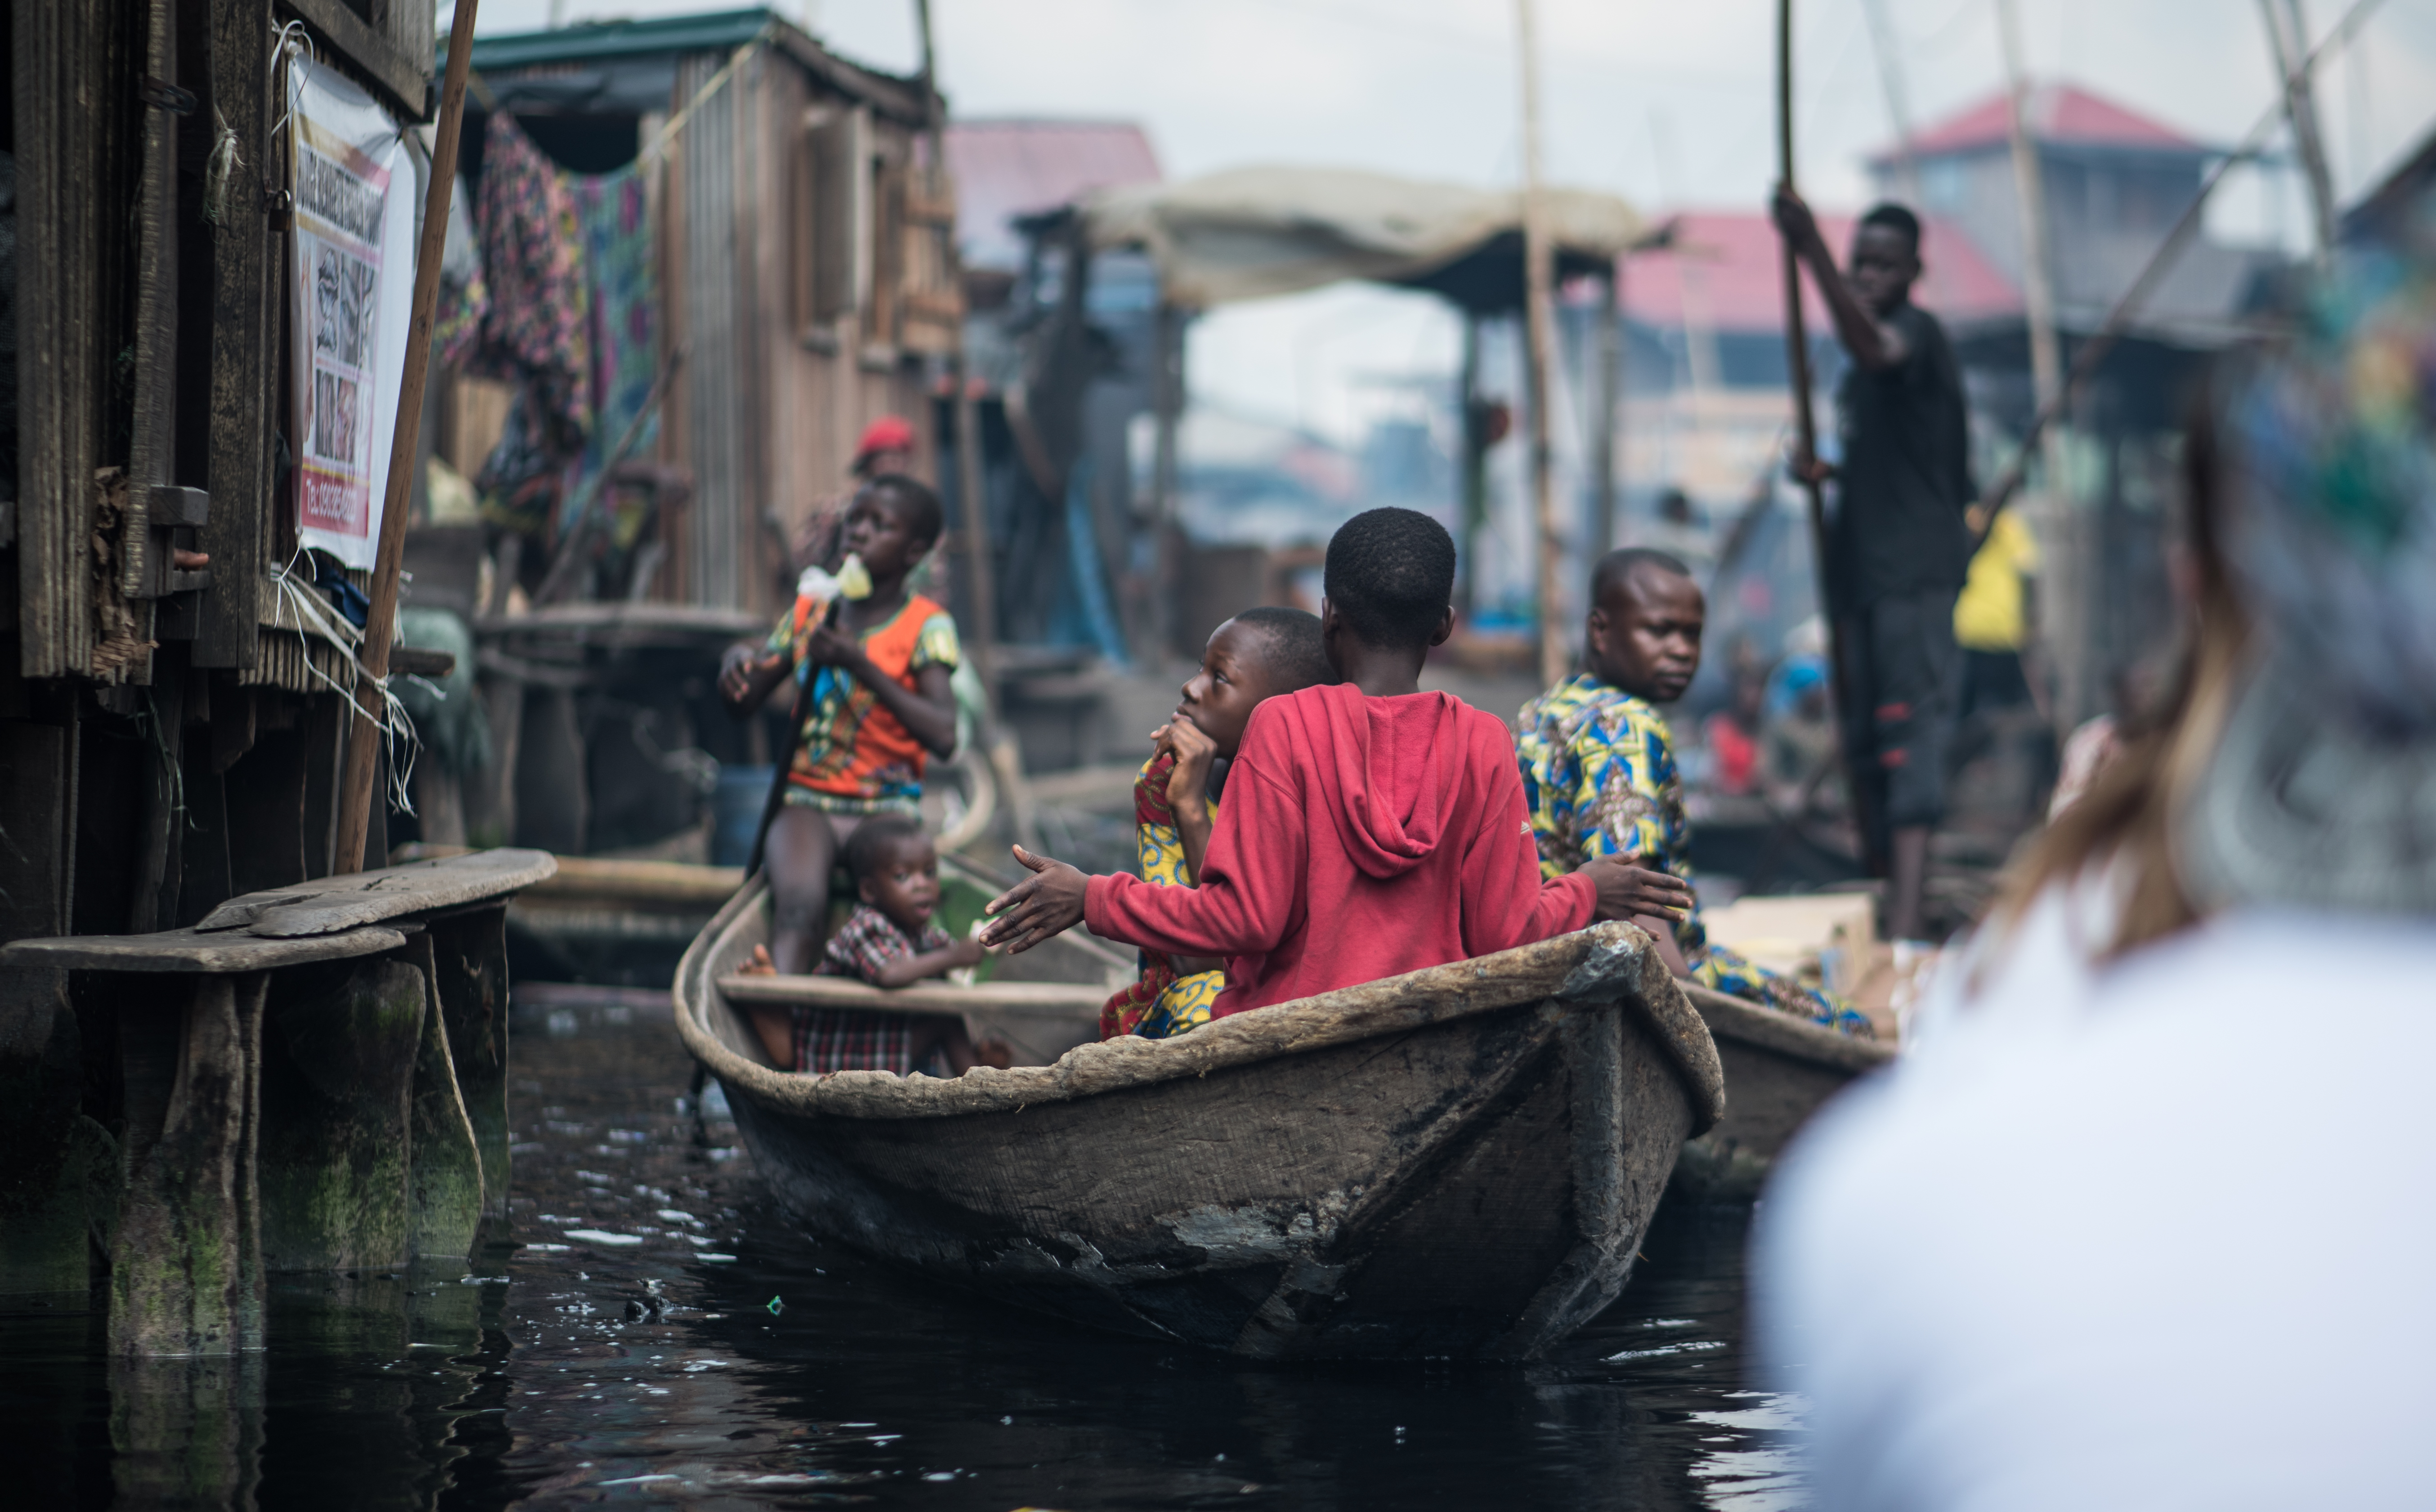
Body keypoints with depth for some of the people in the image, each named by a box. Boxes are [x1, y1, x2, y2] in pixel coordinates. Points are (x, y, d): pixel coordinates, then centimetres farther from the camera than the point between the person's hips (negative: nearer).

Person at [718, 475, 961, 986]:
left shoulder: (926, 627, -1)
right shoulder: (810, 610, 12)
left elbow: (944, 736, -16)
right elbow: (744, 703, 20)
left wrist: (859, 662, -18)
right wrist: (736, 662, -5)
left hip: (885, 811, -1)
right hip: (807, 800, 1)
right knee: (799, 906, -32)